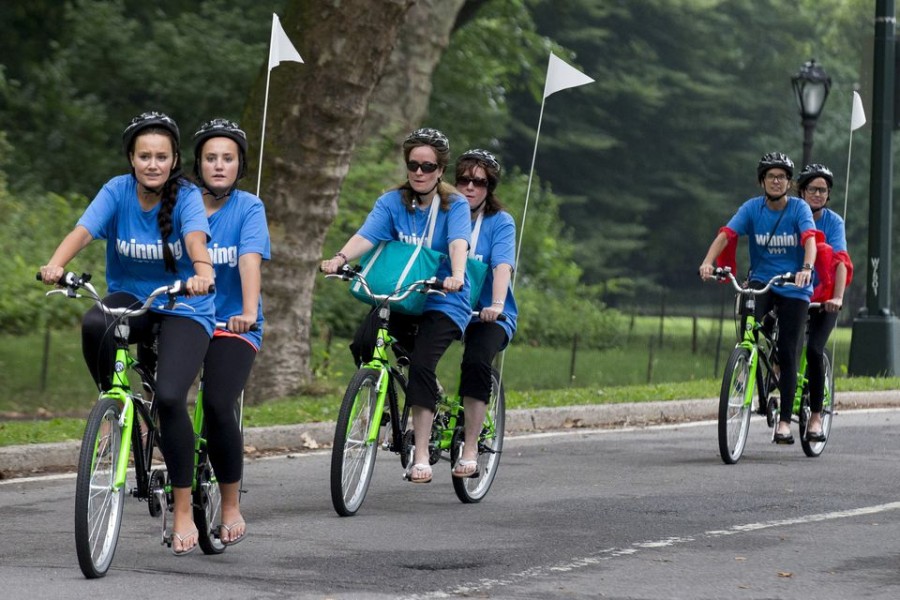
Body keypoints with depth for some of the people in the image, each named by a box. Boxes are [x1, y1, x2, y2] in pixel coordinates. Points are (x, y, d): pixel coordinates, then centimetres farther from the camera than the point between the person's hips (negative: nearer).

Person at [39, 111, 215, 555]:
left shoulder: (186, 197, -13)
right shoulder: (118, 191, -7)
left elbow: (196, 239, -31)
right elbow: (83, 230, -22)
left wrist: (202, 275, -54)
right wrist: (55, 265, -42)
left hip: (182, 308, -2)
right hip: (130, 298, 2)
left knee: (169, 397, -23)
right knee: (94, 325, -35)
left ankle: (183, 510, -10)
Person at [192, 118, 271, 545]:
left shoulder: (248, 208, -2)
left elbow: (250, 259, -16)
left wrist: (249, 311, -32)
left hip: (233, 325, -2)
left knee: (218, 405, -22)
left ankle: (231, 508, -7)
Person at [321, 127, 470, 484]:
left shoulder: (455, 206, -3)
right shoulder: (392, 202, 3)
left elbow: (458, 242, -22)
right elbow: (367, 235, -14)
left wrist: (456, 276, -43)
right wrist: (340, 259, -35)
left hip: (443, 302, -4)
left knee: (421, 364, -24)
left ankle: (421, 457, -21)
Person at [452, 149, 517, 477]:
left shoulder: (500, 222, 1)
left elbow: (502, 265, -14)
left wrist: (496, 304, -31)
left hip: (488, 315, -3)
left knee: (476, 362, -30)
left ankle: (470, 450, -26)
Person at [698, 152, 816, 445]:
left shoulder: (799, 208, -8)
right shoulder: (752, 207, -4)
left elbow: (809, 239, -24)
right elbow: (726, 234, -16)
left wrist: (806, 269, -45)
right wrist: (707, 262, -34)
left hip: (793, 288, -1)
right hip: (761, 281, 1)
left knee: (788, 354, -3)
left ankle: (785, 420, 5)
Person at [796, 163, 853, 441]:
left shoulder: (834, 222, -6)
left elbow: (840, 262, -17)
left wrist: (838, 298, -32)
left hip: (823, 297, -1)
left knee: (814, 350, -19)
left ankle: (816, 417, -10)